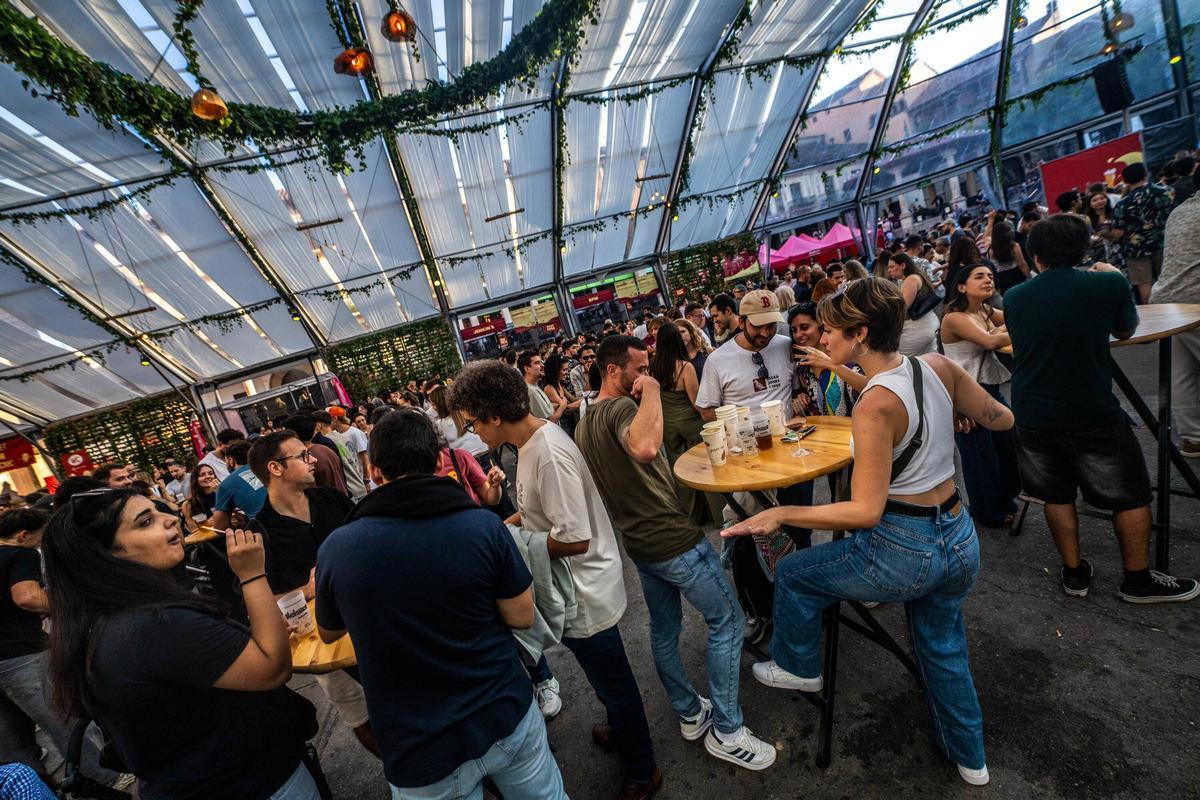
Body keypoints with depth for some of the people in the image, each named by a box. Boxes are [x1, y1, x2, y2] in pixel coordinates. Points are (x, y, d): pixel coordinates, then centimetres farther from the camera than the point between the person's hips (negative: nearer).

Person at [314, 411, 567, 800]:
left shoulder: (335, 549, -14)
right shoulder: (484, 525, -18)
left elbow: (329, 634, 6)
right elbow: (522, 617, -7)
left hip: (420, 754, 1)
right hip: (508, 721, 0)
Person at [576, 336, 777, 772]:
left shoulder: (585, 421, 8)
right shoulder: (621, 408, -22)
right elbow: (645, 447, -47)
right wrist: (651, 392, -32)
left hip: (639, 542, 9)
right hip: (674, 538, -9)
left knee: (664, 629, 21)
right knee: (727, 621, 7)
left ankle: (690, 713, 38)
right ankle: (726, 731, 17)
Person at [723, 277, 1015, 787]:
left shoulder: (874, 406, -26)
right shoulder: (938, 366, -5)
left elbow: (866, 511, -26)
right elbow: (1001, 419, 9)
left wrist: (781, 513, -22)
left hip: (904, 550, -8)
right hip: (959, 542, 8)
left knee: (792, 573, 15)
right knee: (944, 650, 30)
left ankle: (799, 668, 38)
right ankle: (969, 758, 52)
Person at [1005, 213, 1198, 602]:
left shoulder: (1013, 298, -2)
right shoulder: (1108, 283, -10)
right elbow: (1126, 330, 9)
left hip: (1033, 416, 3)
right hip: (1092, 416, -2)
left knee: (1057, 495, 18)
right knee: (1130, 495, 16)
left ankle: (1074, 573, 27)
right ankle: (1138, 580, 27)